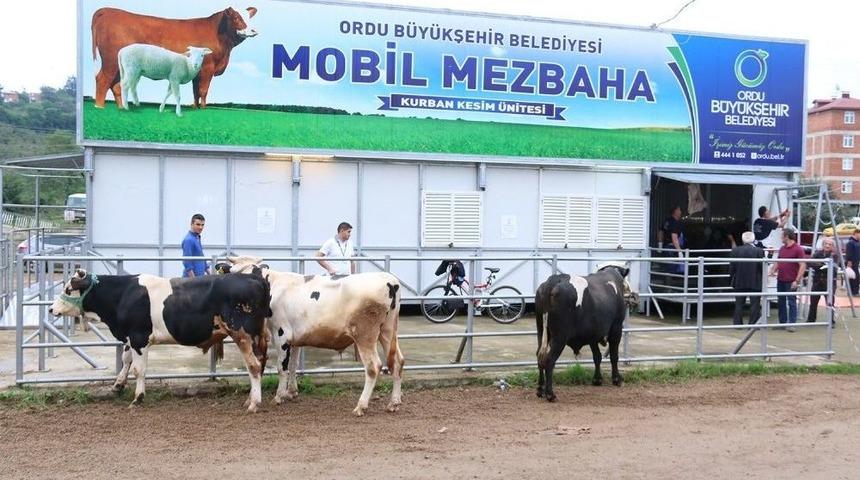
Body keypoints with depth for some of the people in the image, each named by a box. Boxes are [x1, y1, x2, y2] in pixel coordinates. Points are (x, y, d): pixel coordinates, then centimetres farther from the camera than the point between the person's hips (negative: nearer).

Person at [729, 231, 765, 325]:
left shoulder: (735, 251, -2)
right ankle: (753, 324, 3)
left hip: (739, 282, 2)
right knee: (754, 304, 4)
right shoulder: (759, 251, -8)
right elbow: (762, 268, -5)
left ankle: (738, 323, 10)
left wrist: (733, 279, 10)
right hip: (755, 283, -2)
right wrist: (762, 281, 7)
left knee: (739, 304, 9)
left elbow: (732, 267, 0)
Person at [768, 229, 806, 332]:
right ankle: (782, 322, 20)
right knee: (781, 302, 12)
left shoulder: (798, 249, -10)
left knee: (791, 302, -1)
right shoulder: (782, 248, 13)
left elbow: (803, 266, -13)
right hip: (780, 280, 7)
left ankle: (791, 324, 3)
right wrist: (773, 270, 4)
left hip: (791, 281, -7)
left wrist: (797, 280, -18)